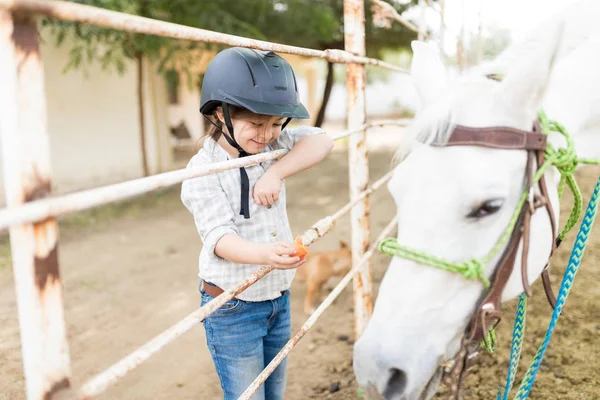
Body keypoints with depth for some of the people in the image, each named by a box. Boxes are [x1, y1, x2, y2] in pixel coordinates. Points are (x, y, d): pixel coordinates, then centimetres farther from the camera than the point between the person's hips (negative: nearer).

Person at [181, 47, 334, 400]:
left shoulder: (272, 146, -1)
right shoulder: (203, 171, -19)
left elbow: (322, 142, -8)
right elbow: (219, 237, -27)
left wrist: (277, 173, -22)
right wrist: (265, 254, -47)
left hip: (280, 298, 6)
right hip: (233, 309, -6)